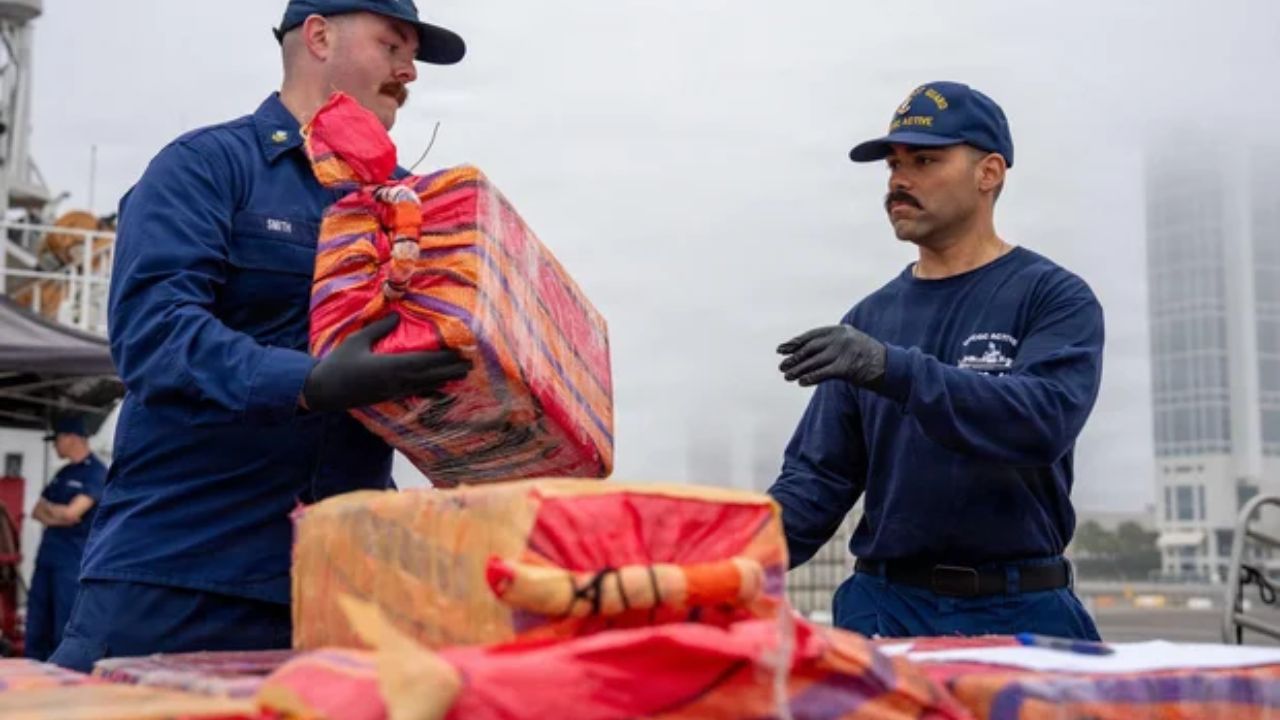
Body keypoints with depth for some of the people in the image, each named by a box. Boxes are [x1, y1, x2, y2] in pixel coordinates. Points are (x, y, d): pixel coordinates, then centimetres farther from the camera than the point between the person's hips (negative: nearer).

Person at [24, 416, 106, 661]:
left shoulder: (96, 472, -8)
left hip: (72, 561, -8)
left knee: (65, 631, -5)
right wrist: (54, 518, -4)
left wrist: (48, 507, 3)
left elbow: (71, 513, -17)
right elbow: (37, 512, 17)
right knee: (36, 629, 9)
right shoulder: (63, 473, 17)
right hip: (46, 557, 8)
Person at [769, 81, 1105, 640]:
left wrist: (894, 369, -31)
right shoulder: (870, 319, 9)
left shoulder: (1054, 297, -3)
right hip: (883, 607, 3)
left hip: (1018, 614, -3)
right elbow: (818, 475, 7)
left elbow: (1044, 420, -22)